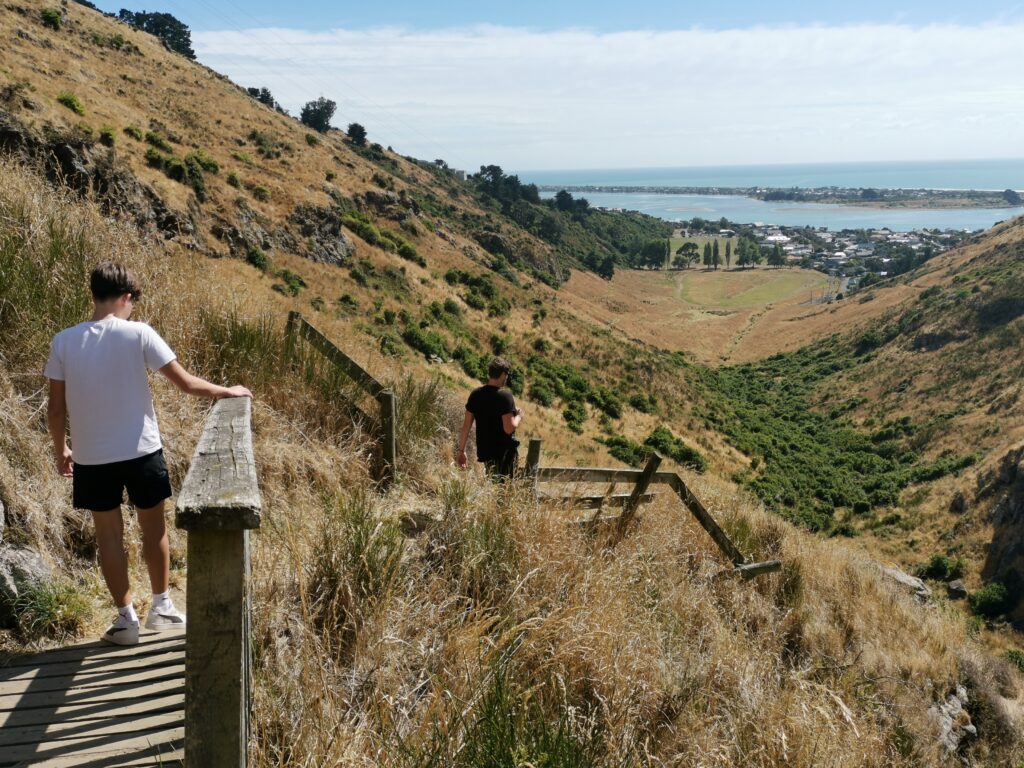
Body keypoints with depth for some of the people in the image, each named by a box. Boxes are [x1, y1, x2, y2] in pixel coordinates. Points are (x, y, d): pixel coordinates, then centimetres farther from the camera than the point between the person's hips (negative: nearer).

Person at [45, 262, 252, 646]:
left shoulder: (63, 341, -4)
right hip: (141, 451, -2)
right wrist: (229, 391, 6)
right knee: (153, 528, 16)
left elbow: (55, 409, 0)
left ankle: (126, 618, 19)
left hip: (91, 457, 2)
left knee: (108, 534, 13)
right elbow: (186, 384, -10)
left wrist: (60, 449, 16)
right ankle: (161, 607, 27)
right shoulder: (138, 334, -13)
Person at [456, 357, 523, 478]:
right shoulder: (505, 396, -15)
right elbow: (509, 428, -20)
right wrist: (519, 416, -1)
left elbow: (466, 425, 4)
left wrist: (461, 450, 10)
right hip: (504, 452, -6)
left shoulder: (475, 394, 2)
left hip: (484, 451, 6)